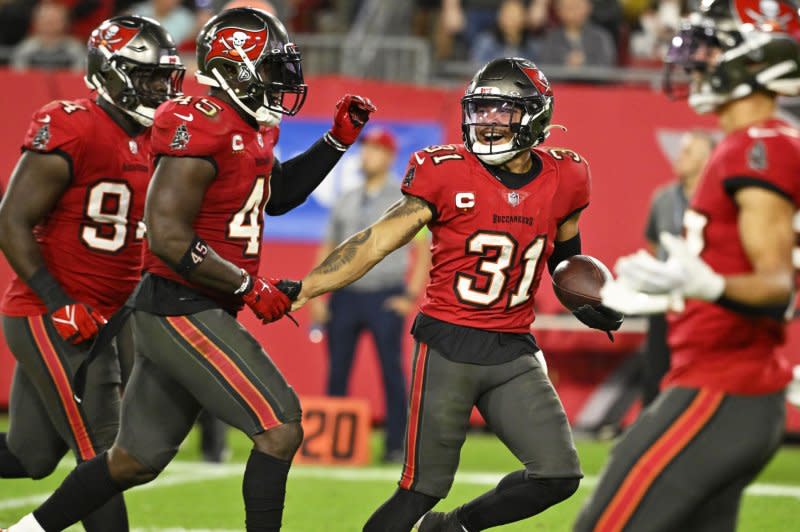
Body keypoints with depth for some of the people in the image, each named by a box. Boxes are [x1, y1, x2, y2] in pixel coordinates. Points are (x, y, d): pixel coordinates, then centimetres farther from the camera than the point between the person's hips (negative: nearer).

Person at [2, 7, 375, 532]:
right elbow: (169, 238, -23)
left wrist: (337, 139, 19)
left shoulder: (250, 131, 12)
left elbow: (278, 194, 31)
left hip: (183, 313, 10)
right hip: (182, 310, -10)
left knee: (134, 462, 16)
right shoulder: (201, 129, -18)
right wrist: (249, 286, -17)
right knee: (281, 429, -12)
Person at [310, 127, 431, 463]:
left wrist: (411, 296, -10)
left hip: (385, 297, -4)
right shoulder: (346, 202, 15)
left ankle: (396, 445, -3)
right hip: (345, 295, 4)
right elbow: (327, 250, 17)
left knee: (392, 371, -5)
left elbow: (423, 250, -3)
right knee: (337, 370, 4)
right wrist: (317, 296, 8)